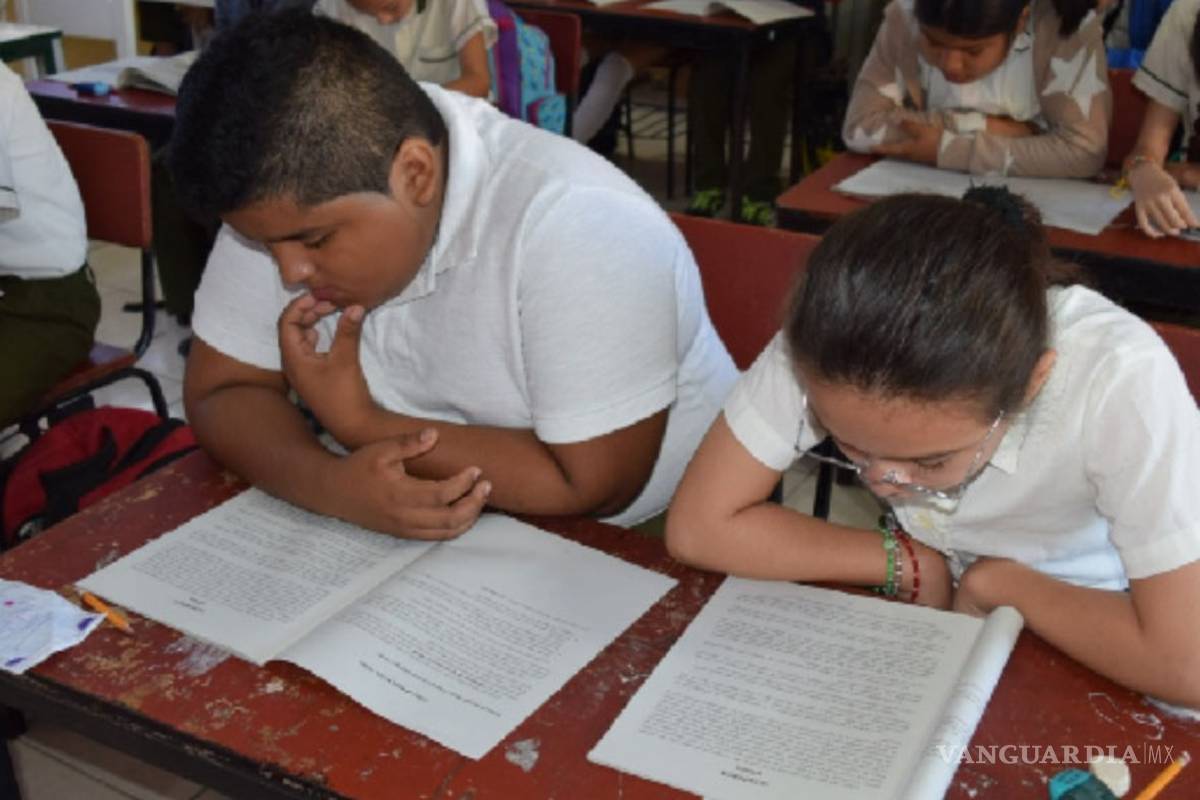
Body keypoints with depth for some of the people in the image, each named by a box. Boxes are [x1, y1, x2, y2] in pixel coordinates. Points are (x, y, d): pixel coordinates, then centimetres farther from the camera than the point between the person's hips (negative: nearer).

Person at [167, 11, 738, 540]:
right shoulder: (290, 197, -10)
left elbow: (592, 484, -24)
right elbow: (223, 391, -5)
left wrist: (358, 424, -20)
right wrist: (328, 483, -25)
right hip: (407, 534, 4)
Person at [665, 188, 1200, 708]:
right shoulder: (826, 347, -25)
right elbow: (700, 527, -19)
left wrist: (993, 582, -21)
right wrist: (909, 565, -19)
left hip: (1076, 658, -2)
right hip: (910, 617, 2)